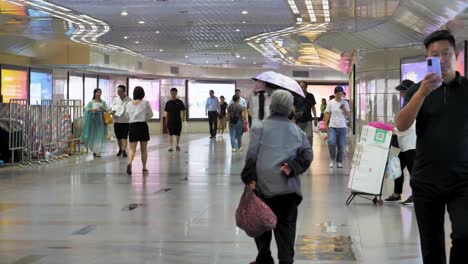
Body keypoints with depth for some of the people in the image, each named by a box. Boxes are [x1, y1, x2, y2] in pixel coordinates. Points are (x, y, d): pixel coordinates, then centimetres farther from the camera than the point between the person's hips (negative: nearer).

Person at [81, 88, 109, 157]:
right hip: (93, 119, 0)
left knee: (100, 135, -4)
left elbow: (107, 110, 5)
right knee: (93, 135, 4)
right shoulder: (91, 102, 2)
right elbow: (86, 109, 1)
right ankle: (94, 150, 18)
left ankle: (98, 151, -2)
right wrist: (92, 109, -15)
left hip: (101, 120, 0)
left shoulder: (103, 102, 5)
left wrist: (103, 109, -14)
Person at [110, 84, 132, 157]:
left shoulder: (129, 100, -6)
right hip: (117, 121, 4)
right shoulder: (116, 99, 7)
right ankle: (120, 149, 29)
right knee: (118, 137, 13)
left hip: (126, 122, -4)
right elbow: (111, 108, 11)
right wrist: (111, 111, -11)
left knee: (124, 137, -9)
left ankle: (124, 151, -13)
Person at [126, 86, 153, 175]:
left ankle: (129, 163, -30)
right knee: (144, 149, 13)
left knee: (132, 149, -2)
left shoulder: (129, 104, 2)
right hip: (143, 126, -1)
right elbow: (150, 114, 4)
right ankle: (144, 168, 19)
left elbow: (128, 116, 7)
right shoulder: (146, 103, -4)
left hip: (132, 126, 1)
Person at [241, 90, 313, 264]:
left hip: (264, 186, -2)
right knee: (286, 226, 7)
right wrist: (292, 168, -8)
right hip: (288, 187, 2)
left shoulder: (261, 128, -2)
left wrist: (250, 178, -5)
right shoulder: (297, 131, 9)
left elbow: (251, 156, -8)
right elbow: (307, 155, -1)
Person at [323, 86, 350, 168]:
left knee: (341, 146, 3)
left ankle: (339, 161, 18)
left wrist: (344, 109, -16)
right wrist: (325, 124, -2)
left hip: (342, 127, 1)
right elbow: (327, 114, 5)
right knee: (331, 142, -21)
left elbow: (348, 114, 2)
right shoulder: (330, 103, 2)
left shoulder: (345, 103, 4)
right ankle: (332, 159, -2)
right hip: (332, 126, -1)